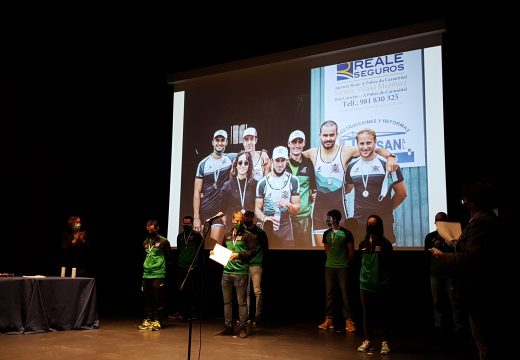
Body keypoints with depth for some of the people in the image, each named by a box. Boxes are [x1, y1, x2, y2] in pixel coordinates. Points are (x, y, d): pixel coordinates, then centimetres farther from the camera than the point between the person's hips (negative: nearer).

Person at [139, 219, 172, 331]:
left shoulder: (163, 241, -3)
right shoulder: (145, 242, 13)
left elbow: (169, 257, 2)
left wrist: (161, 266, 6)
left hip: (159, 275, -5)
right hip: (146, 275, 5)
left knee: (158, 300, -3)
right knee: (147, 299, 8)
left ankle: (157, 321, 3)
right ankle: (147, 320, 15)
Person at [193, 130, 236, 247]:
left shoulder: (231, 158, 2)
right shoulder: (203, 164, 0)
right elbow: (197, 192, -2)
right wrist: (196, 217, -9)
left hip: (221, 211, -1)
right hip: (203, 211, 1)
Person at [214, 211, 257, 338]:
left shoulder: (248, 236, 0)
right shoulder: (227, 235, 17)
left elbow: (252, 251, -7)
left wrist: (239, 255, -17)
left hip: (241, 272, -5)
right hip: (227, 272, 5)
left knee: (241, 301, -2)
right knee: (227, 301, 9)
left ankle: (243, 328, 6)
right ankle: (228, 327, 17)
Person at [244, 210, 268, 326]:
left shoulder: (260, 232, 1)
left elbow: (265, 248, 5)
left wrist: (260, 259, 0)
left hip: (256, 265, -4)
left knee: (257, 291, -6)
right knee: (246, 291, 7)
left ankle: (258, 316, 0)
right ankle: (247, 316, 14)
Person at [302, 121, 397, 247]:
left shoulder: (346, 151, -4)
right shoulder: (312, 153, 5)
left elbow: (375, 150, -6)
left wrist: (390, 156, -22)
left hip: (338, 208, -2)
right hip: (319, 208, 2)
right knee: (320, 245, 7)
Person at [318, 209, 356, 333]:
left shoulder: (346, 233, -7)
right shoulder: (326, 234, 6)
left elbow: (351, 251, 1)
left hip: (342, 268, -4)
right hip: (329, 267, 4)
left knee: (345, 294, -2)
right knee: (329, 294, 6)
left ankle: (348, 321, 4)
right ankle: (329, 320, 12)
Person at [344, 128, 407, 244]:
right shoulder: (352, 166, 5)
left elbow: (402, 193, -1)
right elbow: (346, 189, 20)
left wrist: (387, 208, 3)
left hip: (383, 224, -4)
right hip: (358, 223, 4)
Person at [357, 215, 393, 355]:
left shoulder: (385, 243, -4)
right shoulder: (363, 244, 10)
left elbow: (389, 266, -4)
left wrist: (386, 282, -9)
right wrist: (362, 277, 14)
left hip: (381, 285, -4)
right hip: (365, 284, 4)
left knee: (382, 314, 2)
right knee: (367, 313, 8)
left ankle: (384, 342, 10)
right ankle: (367, 340, 18)